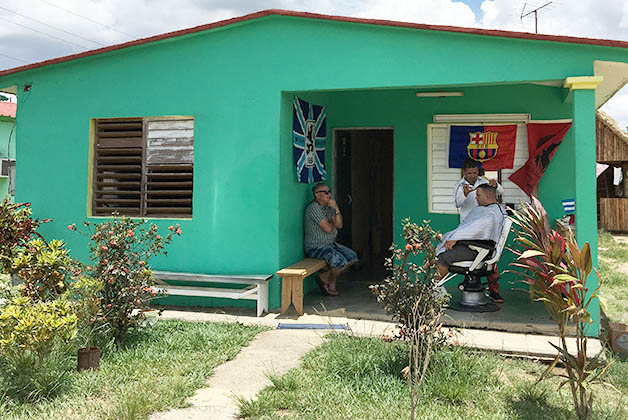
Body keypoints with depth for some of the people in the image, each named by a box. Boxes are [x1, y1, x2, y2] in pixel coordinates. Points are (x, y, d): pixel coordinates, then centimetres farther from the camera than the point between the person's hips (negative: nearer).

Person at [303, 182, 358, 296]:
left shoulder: (328, 207, 12)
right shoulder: (313, 207, -17)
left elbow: (339, 225, 1)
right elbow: (328, 228, -22)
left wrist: (337, 209, -11)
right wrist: (332, 222, 1)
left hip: (330, 244, 10)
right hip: (316, 247, -10)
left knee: (352, 257, 1)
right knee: (341, 262, -26)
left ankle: (324, 277, 4)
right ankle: (331, 283, 5)